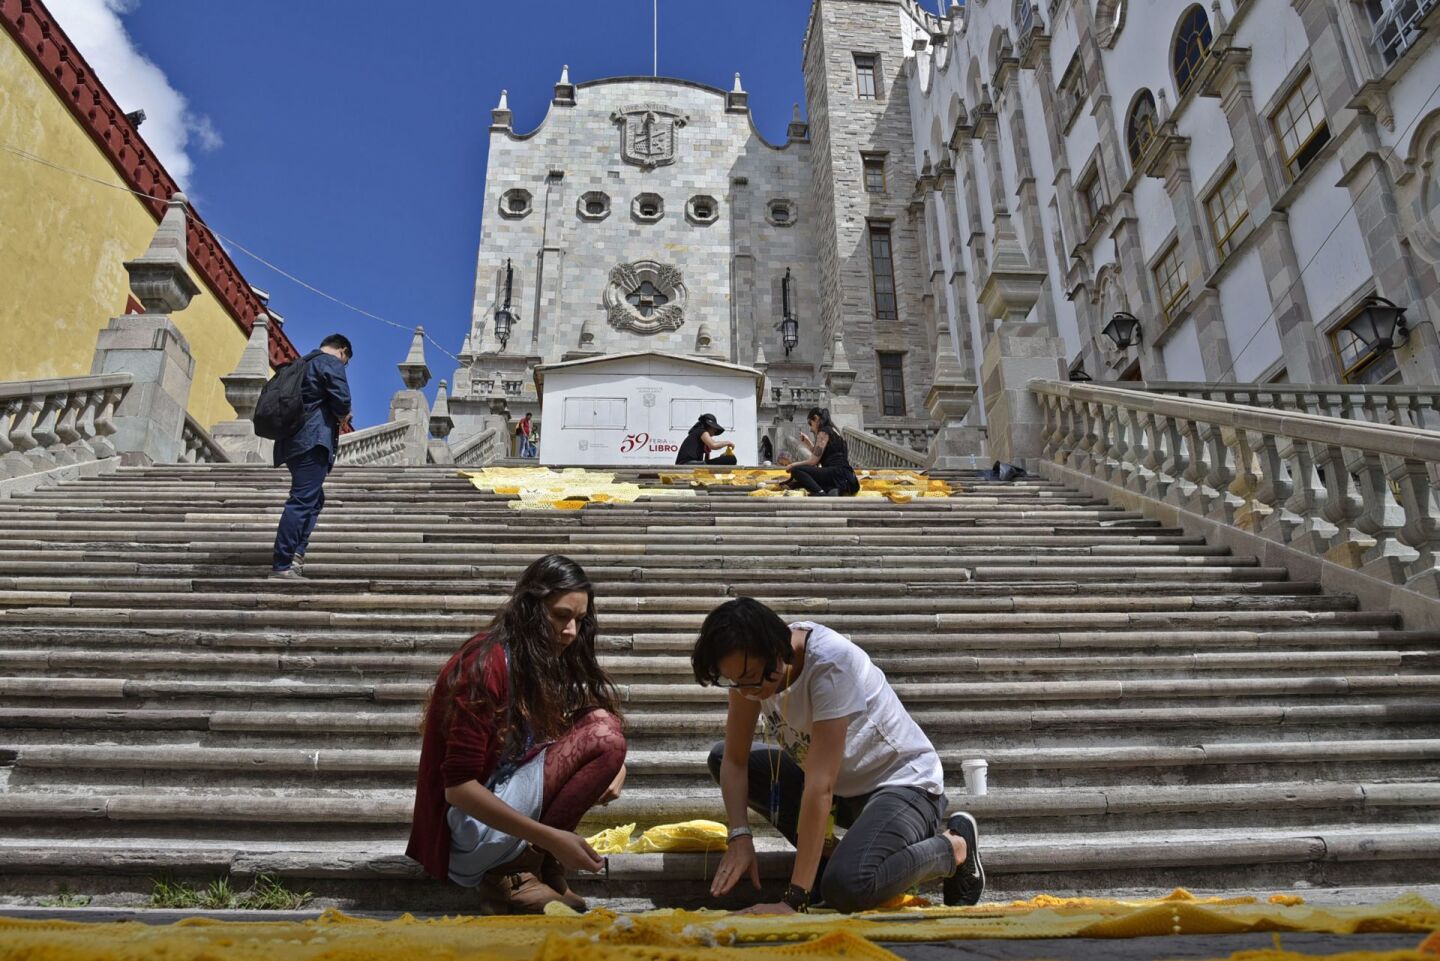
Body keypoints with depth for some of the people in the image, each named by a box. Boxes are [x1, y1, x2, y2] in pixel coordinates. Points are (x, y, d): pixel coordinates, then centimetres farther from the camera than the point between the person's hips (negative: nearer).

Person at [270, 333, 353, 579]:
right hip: (314, 440, -9)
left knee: (314, 500, 16)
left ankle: (295, 552, 2)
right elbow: (341, 400, -14)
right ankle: (282, 564, -15)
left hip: (292, 442, 9)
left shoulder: (303, 363, 25)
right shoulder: (332, 363, -1)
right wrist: (343, 417, 8)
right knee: (303, 501, -11)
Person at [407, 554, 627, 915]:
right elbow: (459, 787, -23)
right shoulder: (487, 664, -20)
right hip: (463, 822, -8)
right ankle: (513, 873, -14)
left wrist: (614, 769, -12)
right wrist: (551, 837, -27)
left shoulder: (544, 659, 5)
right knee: (603, 735, -17)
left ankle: (536, 861, -6)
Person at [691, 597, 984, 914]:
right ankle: (825, 849, 0)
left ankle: (954, 846, -4)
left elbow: (820, 784, -34)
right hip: (842, 783, 7)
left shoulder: (831, 664, -32)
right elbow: (735, 760, -8)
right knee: (720, 757, -4)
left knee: (846, 885, -33)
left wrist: (794, 900, -34)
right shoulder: (748, 664, -12)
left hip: (904, 783, -7)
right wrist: (740, 837, -25)